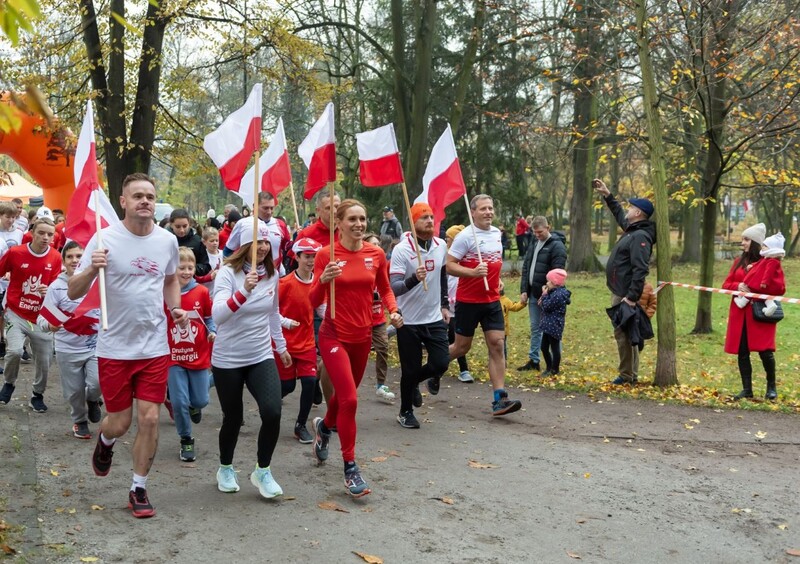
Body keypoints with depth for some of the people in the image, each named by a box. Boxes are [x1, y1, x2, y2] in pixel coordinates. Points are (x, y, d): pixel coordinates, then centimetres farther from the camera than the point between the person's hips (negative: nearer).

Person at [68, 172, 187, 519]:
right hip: (115, 347, -2)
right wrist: (91, 269, -30)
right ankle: (105, 441, 45)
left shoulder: (168, 240, 0)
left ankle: (139, 489, 18)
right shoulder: (105, 239, -11)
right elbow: (73, 293, -10)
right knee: (120, 422, 7)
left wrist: (176, 309, 2)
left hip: (155, 347, 2)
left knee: (149, 418, 0)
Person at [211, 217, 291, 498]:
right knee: (233, 418, 8)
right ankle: (225, 469, 36)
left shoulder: (272, 274, 1)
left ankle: (263, 471, 7)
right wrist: (244, 290, -42)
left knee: (272, 412, -15)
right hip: (228, 360, -3)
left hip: (261, 357, 3)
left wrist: (281, 347, 26)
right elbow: (217, 316, -29)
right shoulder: (228, 273, -14)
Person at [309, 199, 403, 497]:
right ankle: (350, 469, 1)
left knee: (345, 394, 22)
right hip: (334, 335, -5)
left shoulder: (376, 254, -2)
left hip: (363, 335, 5)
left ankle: (324, 426, 55)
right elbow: (314, 301, -11)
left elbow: (384, 289, 13)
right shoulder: (326, 254, -12)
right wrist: (323, 280, -30)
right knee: (349, 400, -13)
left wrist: (394, 310, -6)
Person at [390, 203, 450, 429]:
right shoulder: (401, 249, -15)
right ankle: (405, 412, 26)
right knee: (410, 369, 2)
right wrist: (414, 279, -39)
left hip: (434, 318, 5)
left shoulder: (441, 246, 3)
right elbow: (394, 288, -22)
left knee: (441, 363, -6)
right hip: (409, 321, -4)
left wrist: (444, 305, 20)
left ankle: (414, 382, 27)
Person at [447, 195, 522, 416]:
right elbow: (450, 265, -15)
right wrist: (473, 272, -29)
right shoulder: (465, 236, -12)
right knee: (462, 346, 5)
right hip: (468, 301, -5)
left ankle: (499, 399, -5)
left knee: (497, 345, -4)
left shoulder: (497, 233, 10)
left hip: (492, 300, 5)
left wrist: (497, 279, 14)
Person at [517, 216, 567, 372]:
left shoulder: (557, 246, -11)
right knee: (535, 328, 12)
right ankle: (533, 360, 19)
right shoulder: (533, 245, 13)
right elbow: (525, 269, 15)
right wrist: (524, 290, 6)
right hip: (533, 294, 7)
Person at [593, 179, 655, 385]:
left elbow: (640, 270, -26)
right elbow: (619, 214, 34)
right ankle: (629, 374, 20)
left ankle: (628, 376, 2)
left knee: (623, 333, -5)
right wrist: (607, 195, 34)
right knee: (624, 333, 14)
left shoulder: (640, 236, -19)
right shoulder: (631, 229, 12)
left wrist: (632, 296, -29)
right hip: (620, 293, 10)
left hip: (625, 296, -10)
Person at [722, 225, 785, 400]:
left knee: (764, 350, -8)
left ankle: (771, 386, 13)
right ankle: (747, 389, 12)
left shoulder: (770, 263, -3)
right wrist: (738, 286, -8)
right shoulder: (739, 262, 16)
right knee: (742, 352, 3)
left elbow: (780, 288, -8)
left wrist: (758, 287, -21)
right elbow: (726, 284, 14)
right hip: (740, 312, 5)